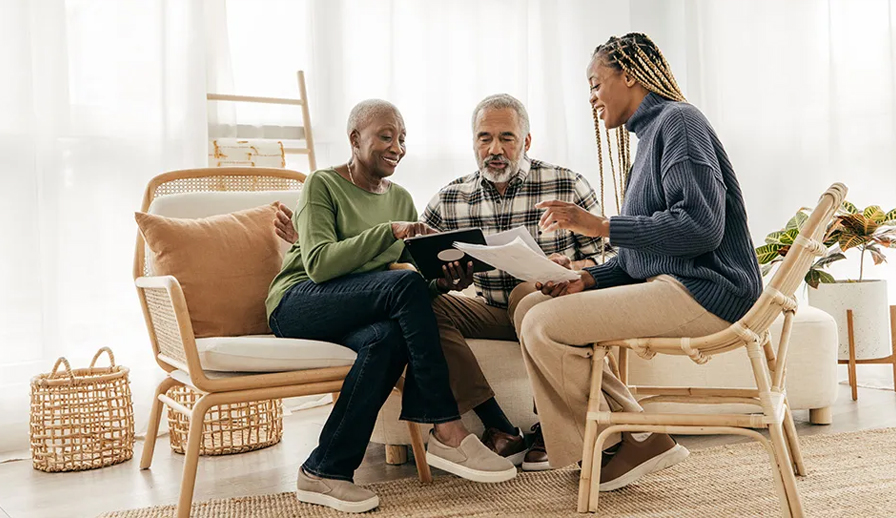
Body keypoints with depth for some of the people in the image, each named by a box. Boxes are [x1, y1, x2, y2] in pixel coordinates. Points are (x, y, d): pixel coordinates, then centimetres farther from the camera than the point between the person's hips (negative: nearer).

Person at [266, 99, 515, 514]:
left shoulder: (400, 198, 17)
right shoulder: (322, 185, -3)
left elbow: (419, 270, 10)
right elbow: (318, 264, -17)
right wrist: (389, 231, -24)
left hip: (366, 309, 5)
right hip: (296, 303, -5)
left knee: (388, 337, -34)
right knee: (407, 286, -31)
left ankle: (324, 472, -25)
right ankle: (448, 433, -28)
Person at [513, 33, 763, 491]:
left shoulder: (677, 119, -8)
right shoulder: (650, 134, 22)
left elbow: (701, 226, -21)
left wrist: (600, 226, -18)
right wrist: (587, 278, 2)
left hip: (704, 291, -10)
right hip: (669, 283, 10)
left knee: (544, 326, -19)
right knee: (531, 307, 4)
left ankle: (629, 441, -3)